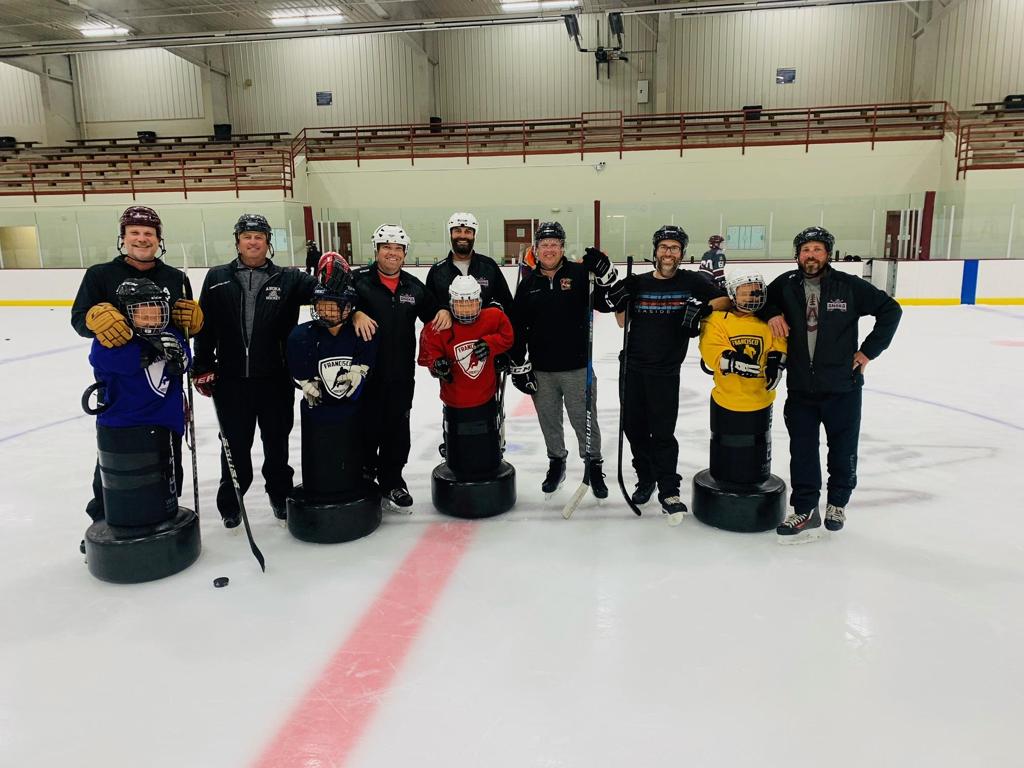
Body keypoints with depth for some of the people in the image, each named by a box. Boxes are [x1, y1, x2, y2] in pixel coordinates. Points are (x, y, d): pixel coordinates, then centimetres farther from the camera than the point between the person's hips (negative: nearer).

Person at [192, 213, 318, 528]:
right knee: (235, 444, 11)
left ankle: (280, 494, 34)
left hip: (275, 379, 0)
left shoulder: (288, 279, 0)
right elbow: (204, 325, 5)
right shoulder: (217, 278, 3)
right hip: (230, 380, 0)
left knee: (277, 441, 14)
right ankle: (230, 503, 29)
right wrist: (203, 367, 2)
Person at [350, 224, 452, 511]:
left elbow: (432, 313, 19)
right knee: (367, 428, 6)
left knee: (397, 430, 11)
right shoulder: (358, 279, -4)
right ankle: (363, 476, 27)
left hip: (401, 374, 4)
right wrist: (356, 313, -31)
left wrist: (443, 312, -2)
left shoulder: (414, 286, 10)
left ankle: (391, 481, 26)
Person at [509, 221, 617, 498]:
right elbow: (517, 326, 6)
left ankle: (594, 465, 25)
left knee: (584, 419, 6)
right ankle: (556, 463, 35)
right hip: (541, 370, 3)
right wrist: (519, 365, 2)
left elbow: (605, 304, -10)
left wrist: (605, 277, -27)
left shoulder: (580, 274, -4)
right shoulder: (529, 283, 5)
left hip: (577, 366, -3)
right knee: (549, 420, 15)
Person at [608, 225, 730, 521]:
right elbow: (624, 322, 8)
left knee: (662, 432, -4)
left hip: (666, 371, -3)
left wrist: (702, 309, -19)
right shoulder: (637, 283, 4)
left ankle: (669, 492, 9)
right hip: (633, 366, 3)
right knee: (633, 427, 11)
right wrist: (619, 300, -10)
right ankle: (646, 479, 31)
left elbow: (724, 299, -2)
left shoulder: (690, 281, -2)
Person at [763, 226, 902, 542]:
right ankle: (805, 512, 15)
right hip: (800, 388, 2)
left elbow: (890, 309, 0)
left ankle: (837, 504, 34)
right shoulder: (785, 285, 0)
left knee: (843, 450, 12)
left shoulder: (850, 286, -7)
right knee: (802, 452, 5)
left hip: (842, 388, -1)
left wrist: (869, 350, -4)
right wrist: (772, 313, -5)